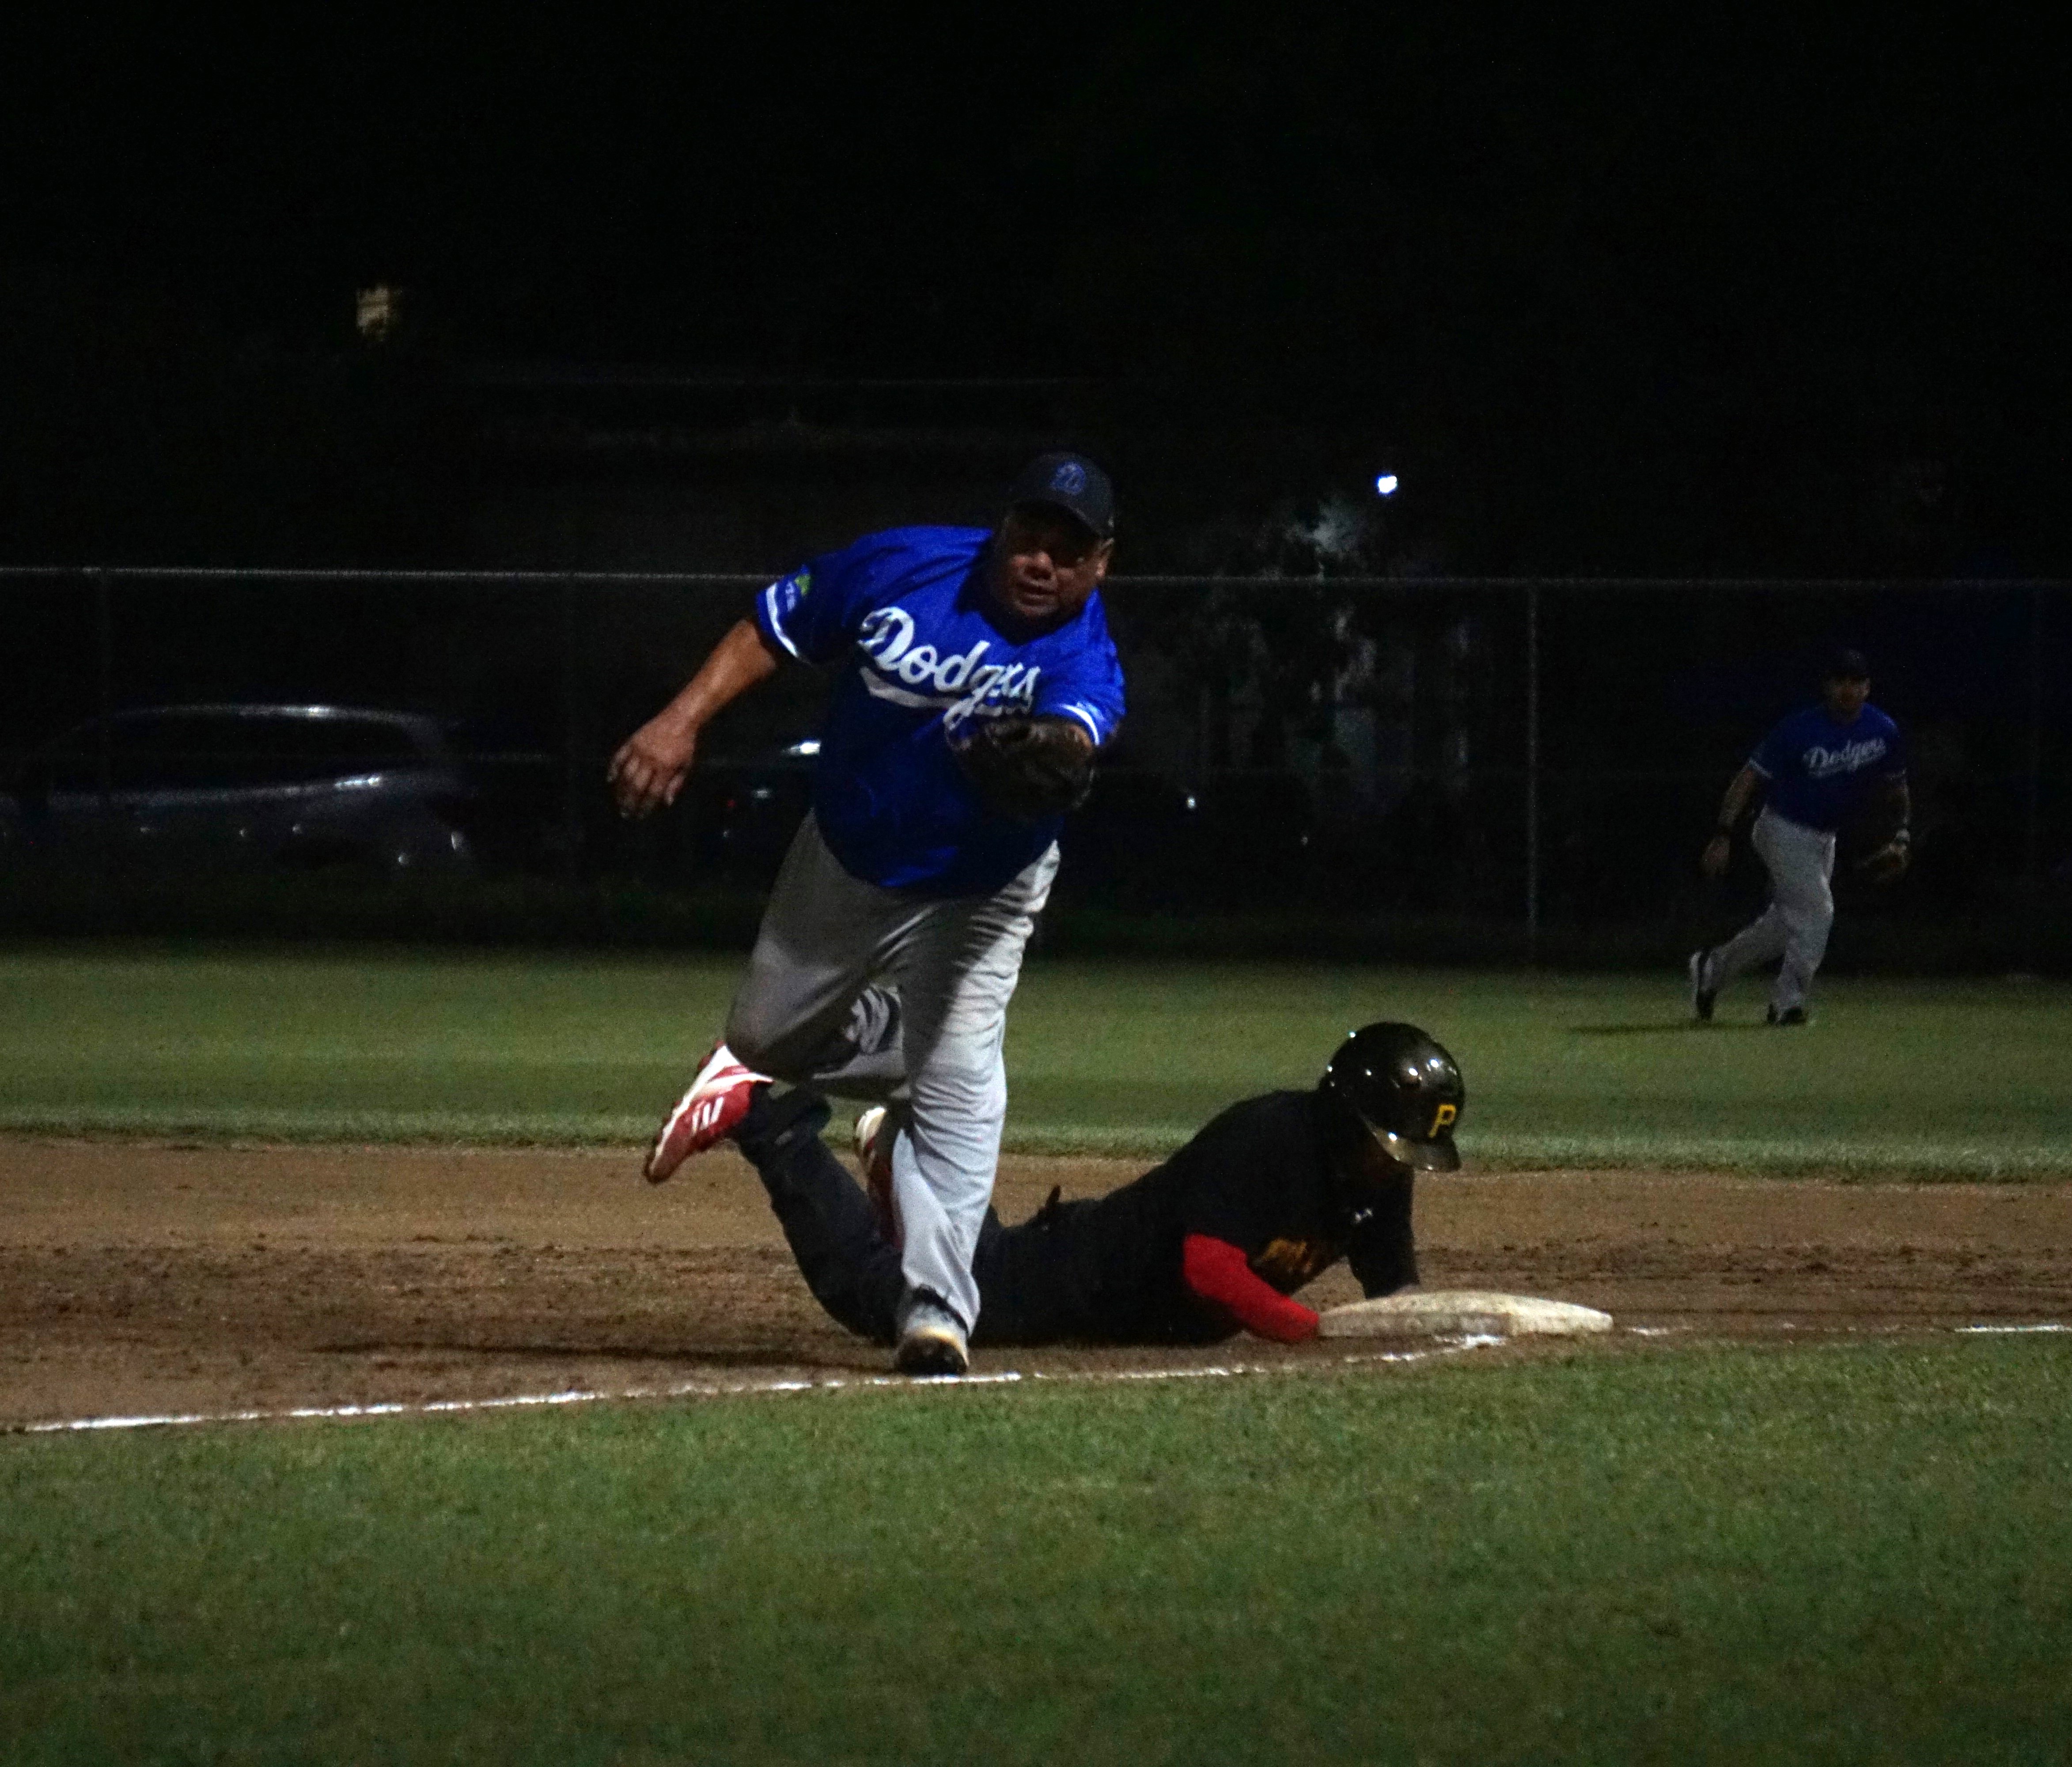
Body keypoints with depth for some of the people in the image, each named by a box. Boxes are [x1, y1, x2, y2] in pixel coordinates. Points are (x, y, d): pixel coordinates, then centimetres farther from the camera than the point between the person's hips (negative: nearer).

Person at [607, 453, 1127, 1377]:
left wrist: (1051, 755, -74)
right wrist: (682, 721, -18)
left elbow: (1071, 734, -50)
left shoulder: (1082, 661, -26)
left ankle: (937, 1307, -17)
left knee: (957, 1075, -19)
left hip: (974, 893, -3)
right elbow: (773, 627, -7)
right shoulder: (904, 567, -19)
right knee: (763, 1038, 16)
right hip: (842, 860, 3)